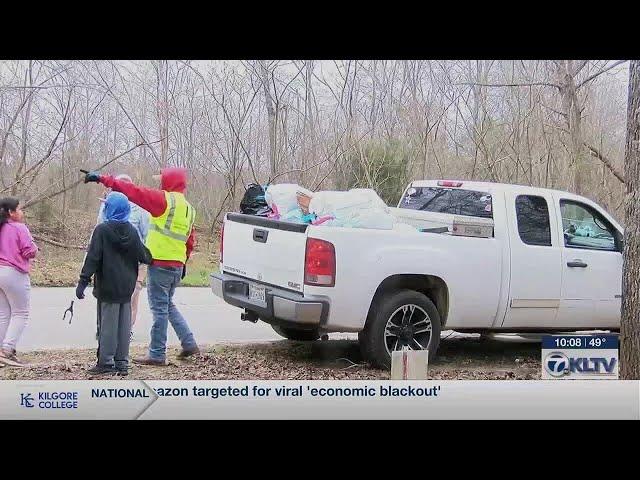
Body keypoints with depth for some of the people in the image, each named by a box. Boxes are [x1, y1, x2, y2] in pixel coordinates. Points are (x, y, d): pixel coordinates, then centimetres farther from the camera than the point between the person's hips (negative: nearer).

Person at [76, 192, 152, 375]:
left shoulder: (102, 230, -11)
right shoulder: (131, 231, 3)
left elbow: (93, 258, -14)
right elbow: (142, 255, 8)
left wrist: (83, 281, -13)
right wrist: (151, 258, 31)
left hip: (108, 287, -4)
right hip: (127, 287, 4)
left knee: (108, 324, 1)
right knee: (124, 324, 9)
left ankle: (106, 362, 3)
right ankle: (122, 362, 13)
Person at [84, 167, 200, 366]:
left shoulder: (164, 200, -10)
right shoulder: (189, 208, 15)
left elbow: (133, 191, -13)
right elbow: (190, 240, 20)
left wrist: (103, 178, -10)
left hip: (161, 263, -8)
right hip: (177, 265, 8)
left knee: (160, 308, -2)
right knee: (168, 305, 21)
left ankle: (157, 354, 4)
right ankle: (189, 344, 18)